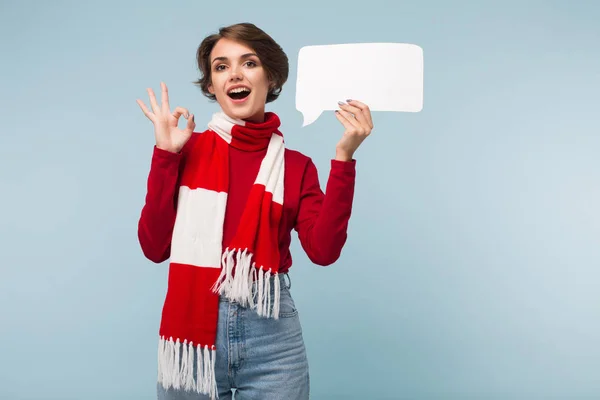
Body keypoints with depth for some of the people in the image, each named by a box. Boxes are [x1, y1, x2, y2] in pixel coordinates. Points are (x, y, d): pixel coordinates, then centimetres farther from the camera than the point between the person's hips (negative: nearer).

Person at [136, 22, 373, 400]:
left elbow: (324, 249, -11)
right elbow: (155, 247, -6)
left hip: (271, 333, 1)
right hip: (192, 326, 0)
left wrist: (344, 157, -15)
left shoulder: (296, 165, 3)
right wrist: (165, 155, -10)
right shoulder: (186, 151, 1)